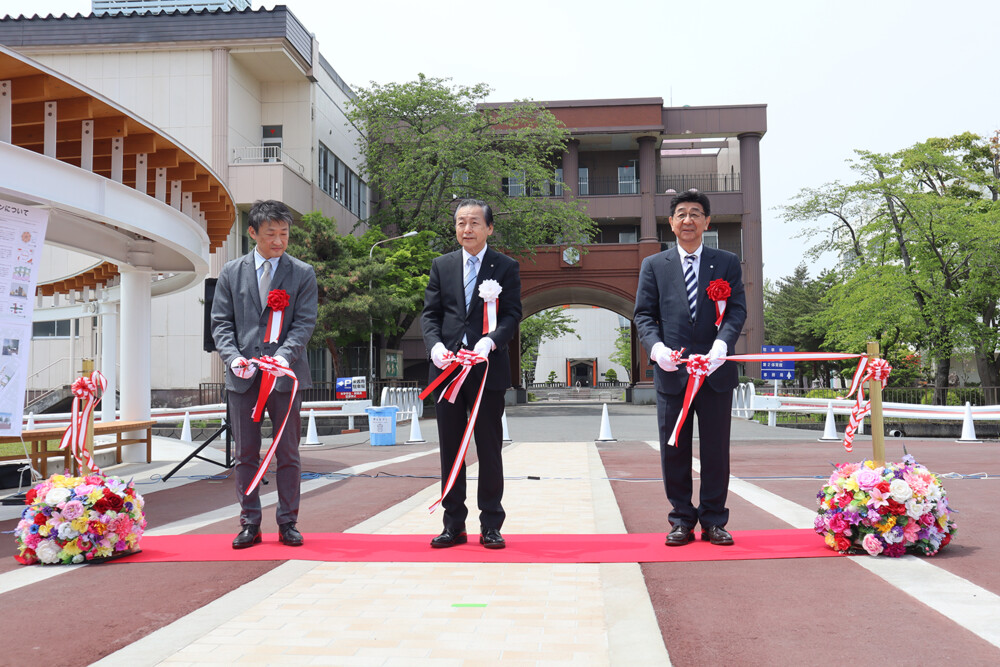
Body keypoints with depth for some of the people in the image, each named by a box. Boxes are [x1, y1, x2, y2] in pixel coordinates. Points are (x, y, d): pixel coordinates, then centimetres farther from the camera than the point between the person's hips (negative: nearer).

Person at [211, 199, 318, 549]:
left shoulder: (303, 273, 4)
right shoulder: (231, 272, 9)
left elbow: (305, 322, -2)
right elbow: (220, 321, 7)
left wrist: (284, 355, -19)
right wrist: (232, 356, -10)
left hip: (285, 374, -1)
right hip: (243, 376, 1)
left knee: (288, 453, 4)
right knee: (245, 454, 6)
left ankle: (288, 523, 15)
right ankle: (250, 524, 16)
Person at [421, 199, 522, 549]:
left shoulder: (506, 267, 3)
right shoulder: (441, 265, 12)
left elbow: (512, 314, -4)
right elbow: (430, 312, 8)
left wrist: (490, 341, -22)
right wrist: (435, 344, -12)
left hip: (488, 368, -3)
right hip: (447, 368, 3)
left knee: (489, 449, 3)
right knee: (450, 449, 8)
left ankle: (490, 526, 13)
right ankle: (453, 525, 17)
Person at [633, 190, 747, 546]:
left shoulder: (727, 263, 9)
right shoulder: (654, 265, 10)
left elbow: (737, 310, 1)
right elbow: (643, 314, 5)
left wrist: (720, 346, -17)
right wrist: (657, 347, -14)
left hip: (716, 370, 0)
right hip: (672, 372, 0)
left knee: (716, 450, 5)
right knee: (674, 451, 5)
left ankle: (714, 521, 17)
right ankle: (681, 521, 16)